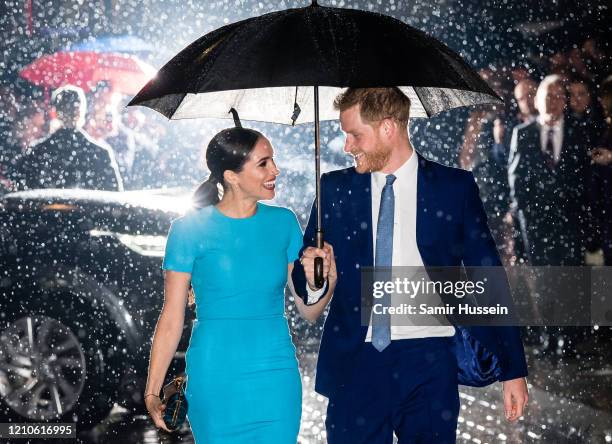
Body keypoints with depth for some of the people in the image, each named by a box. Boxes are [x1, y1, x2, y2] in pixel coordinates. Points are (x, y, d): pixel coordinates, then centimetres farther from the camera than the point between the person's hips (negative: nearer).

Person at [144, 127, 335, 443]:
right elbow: (172, 318, -4)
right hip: (215, 379, -3)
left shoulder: (283, 223, 4)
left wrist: (326, 279, -14)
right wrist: (152, 393, -7)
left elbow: (306, 309, 7)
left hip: (277, 376, 3)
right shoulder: (190, 229, -6)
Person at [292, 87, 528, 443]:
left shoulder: (455, 187, 2)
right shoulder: (336, 189, 8)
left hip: (429, 363, -1)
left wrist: (514, 369, 1)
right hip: (356, 363, 2)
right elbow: (305, 276, 14)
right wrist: (312, 277, -11)